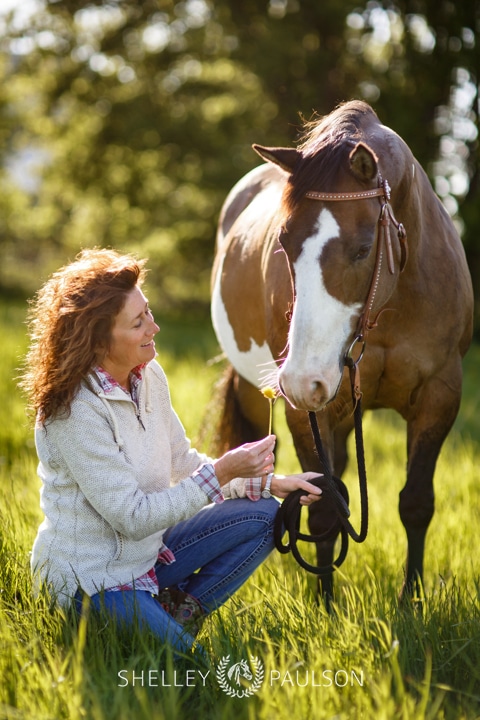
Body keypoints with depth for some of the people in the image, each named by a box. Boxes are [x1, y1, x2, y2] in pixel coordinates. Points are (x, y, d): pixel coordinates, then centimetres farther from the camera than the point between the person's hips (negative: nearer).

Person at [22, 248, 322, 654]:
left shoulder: (149, 376, -1)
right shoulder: (75, 411, -26)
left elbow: (182, 462, 11)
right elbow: (134, 518, -25)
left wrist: (267, 482, 0)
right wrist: (223, 473, -29)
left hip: (148, 551, 8)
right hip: (92, 579, -8)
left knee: (264, 515, 1)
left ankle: (181, 609, 4)